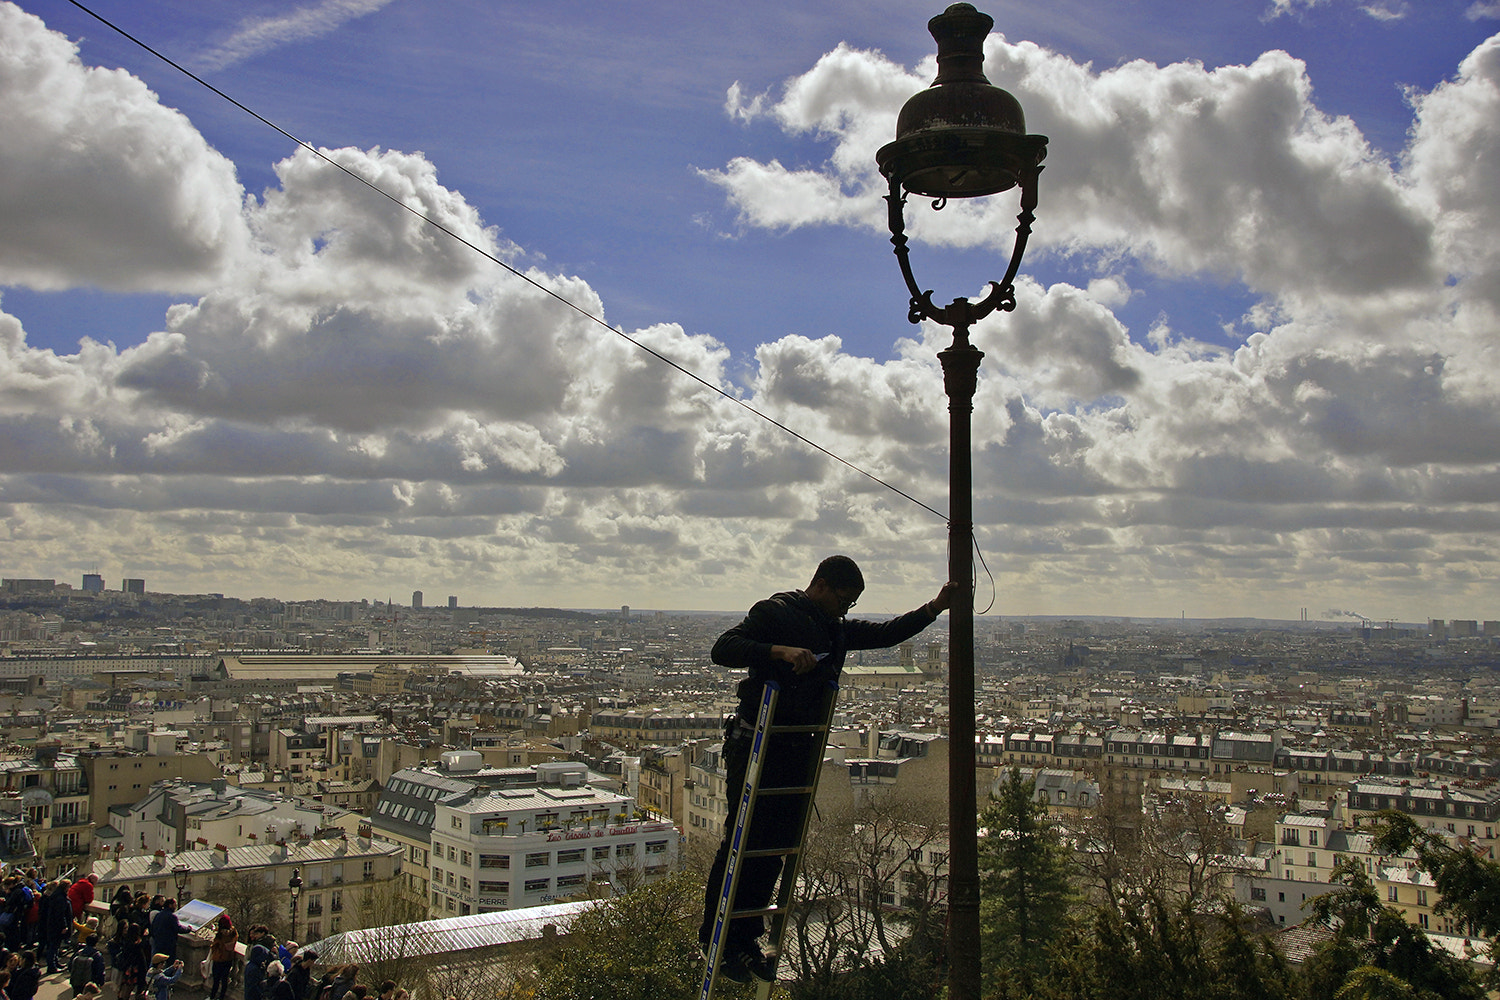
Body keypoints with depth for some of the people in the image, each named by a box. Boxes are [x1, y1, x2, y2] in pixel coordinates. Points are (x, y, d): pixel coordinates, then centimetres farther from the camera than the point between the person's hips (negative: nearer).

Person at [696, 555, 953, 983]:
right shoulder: (774, 613, -9)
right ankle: (715, 939, 10)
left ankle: (746, 938, 19)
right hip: (755, 745, -7)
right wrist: (780, 650, -31)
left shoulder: (838, 629, 16)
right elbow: (723, 649, -19)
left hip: (798, 750, 7)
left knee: (778, 845, 8)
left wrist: (934, 608, 9)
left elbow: (886, 634, 19)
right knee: (742, 841, -3)